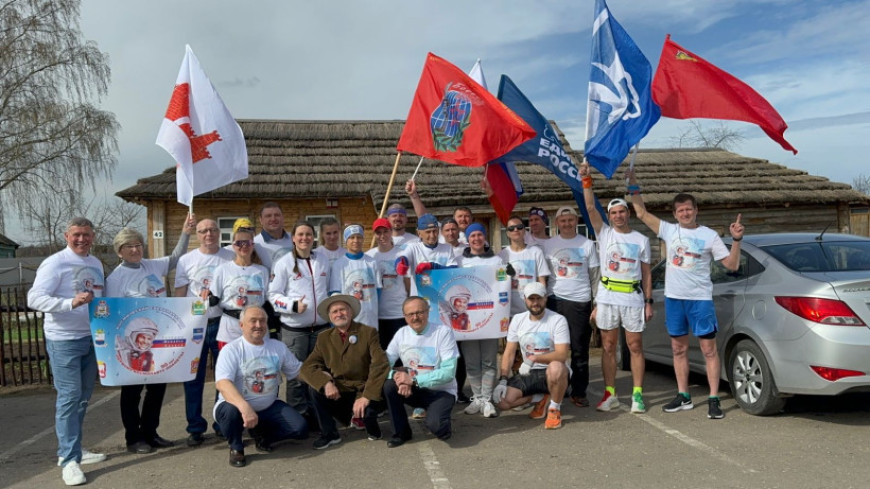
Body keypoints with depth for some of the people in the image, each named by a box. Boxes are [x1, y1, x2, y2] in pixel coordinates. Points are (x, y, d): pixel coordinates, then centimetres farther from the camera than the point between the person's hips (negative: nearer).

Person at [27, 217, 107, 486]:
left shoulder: (96, 264, 12)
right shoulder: (54, 263, -11)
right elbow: (34, 298, -19)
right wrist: (71, 303, -32)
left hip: (92, 338, 7)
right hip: (64, 340, -7)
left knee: (83, 397, 13)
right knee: (69, 398, -7)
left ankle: (71, 449, 25)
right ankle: (69, 460, -2)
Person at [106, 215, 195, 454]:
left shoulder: (153, 266, 6)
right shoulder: (115, 279, -9)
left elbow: (176, 259, 19)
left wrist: (186, 233, 7)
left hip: (158, 337, 6)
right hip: (133, 341, -6)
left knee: (158, 386, 12)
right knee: (132, 390, 6)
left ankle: (150, 432, 26)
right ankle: (133, 438, 18)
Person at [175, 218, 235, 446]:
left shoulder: (231, 258, 3)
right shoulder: (186, 260, 4)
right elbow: (179, 296, 6)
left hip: (223, 323, 0)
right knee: (193, 378, 5)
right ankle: (195, 427, 15)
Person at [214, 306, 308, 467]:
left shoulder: (278, 347, 4)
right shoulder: (231, 349, -13)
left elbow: (299, 371, 6)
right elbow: (222, 383, -28)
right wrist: (245, 407, -44)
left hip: (269, 407, 4)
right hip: (237, 405, -4)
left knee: (300, 429, -14)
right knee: (231, 412, -38)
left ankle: (261, 434, 15)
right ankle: (236, 448, -5)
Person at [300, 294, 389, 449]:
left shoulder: (368, 333, -6)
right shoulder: (324, 338, 5)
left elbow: (380, 365, -16)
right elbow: (307, 367, -3)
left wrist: (366, 397, -26)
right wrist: (326, 383, -22)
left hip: (364, 391, -3)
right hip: (338, 394, 3)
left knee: (367, 411, -32)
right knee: (315, 387, -20)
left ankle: (372, 429, 6)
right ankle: (329, 434, -2)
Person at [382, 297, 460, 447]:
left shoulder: (443, 332, -13)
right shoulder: (402, 333, 0)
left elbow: (449, 372, -20)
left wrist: (413, 380, -25)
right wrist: (399, 378, -28)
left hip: (441, 391, -4)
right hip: (413, 390, 4)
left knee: (434, 425, -32)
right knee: (388, 385, -24)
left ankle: (443, 428, 8)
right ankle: (401, 433, -2)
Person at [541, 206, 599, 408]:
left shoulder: (587, 244, 5)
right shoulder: (548, 244, 7)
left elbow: (594, 275, 7)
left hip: (580, 302, -1)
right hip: (555, 300, 1)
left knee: (580, 350, 3)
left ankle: (579, 392, 12)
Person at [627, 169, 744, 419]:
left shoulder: (709, 236, 0)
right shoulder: (669, 230, 6)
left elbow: (732, 264, -1)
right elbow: (641, 213, 8)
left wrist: (736, 240, -14)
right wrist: (633, 185, 5)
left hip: (700, 298, -3)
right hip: (673, 297, 4)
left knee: (708, 347, -3)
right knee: (678, 347, 11)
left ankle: (714, 400, 4)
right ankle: (683, 397, 22)